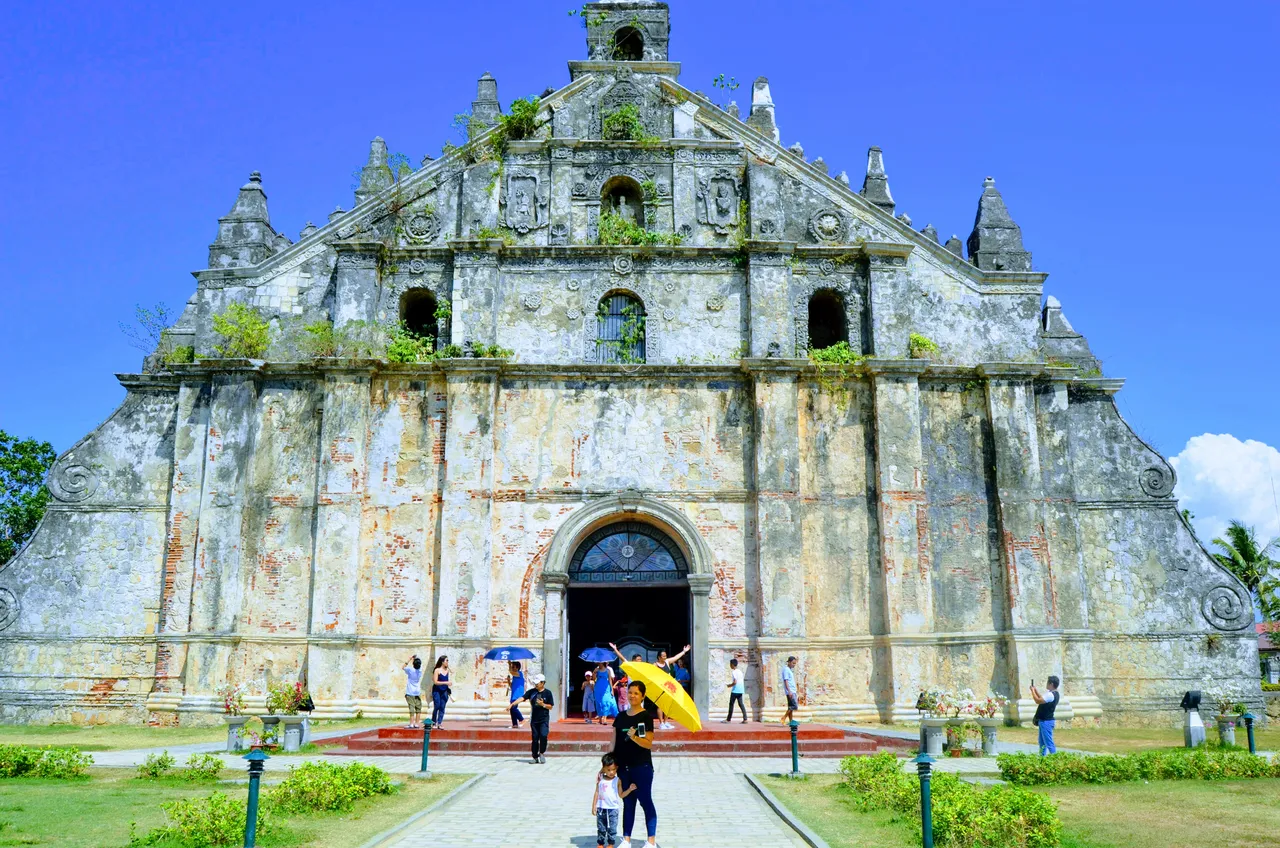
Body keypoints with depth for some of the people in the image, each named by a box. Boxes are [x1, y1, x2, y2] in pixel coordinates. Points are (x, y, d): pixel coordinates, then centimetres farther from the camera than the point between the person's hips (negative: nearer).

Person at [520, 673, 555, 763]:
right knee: (535, 738, 5)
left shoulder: (547, 692, -2)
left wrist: (543, 704, -17)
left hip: (544, 719, -2)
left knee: (543, 735, -18)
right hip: (534, 719, 2)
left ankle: (541, 753, 3)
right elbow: (522, 698, -6)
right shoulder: (531, 692, 4)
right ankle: (535, 757, 16)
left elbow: (551, 707, 0)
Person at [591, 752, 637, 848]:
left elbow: (621, 795, -1)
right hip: (601, 808, 2)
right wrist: (594, 806, 4)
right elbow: (597, 793, 6)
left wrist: (630, 789, -14)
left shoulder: (617, 781, -5)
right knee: (601, 828, 11)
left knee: (612, 829, 2)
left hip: (613, 809, -2)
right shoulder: (600, 780, 1)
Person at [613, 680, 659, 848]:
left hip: (642, 766, -5)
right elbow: (614, 742, 11)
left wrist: (634, 737, -27)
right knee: (628, 802, 11)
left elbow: (648, 744, -12)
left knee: (645, 801, 1)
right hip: (623, 766, 5)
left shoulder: (646, 716, -6)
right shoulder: (620, 716, 9)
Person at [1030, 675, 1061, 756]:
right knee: (1042, 742, 18)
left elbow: (1038, 700, -23)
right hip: (1044, 721, 11)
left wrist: (1033, 691, -12)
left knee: (1049, 742, -8)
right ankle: (1042, 756, 25)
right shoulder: (1054, 694, 11)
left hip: (1046, 722, -11)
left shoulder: (1051, 695, -22)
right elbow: (1042, 698, 22)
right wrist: (1036, 690, 15)